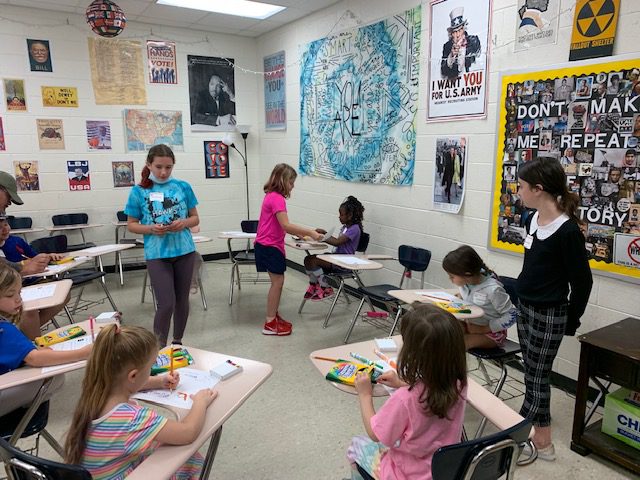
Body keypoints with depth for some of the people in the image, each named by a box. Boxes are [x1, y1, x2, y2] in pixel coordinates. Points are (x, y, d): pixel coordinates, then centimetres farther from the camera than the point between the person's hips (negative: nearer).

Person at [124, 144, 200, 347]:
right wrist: (150, 228, -17)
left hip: (184, 251, 3)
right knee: (166, 304, -8)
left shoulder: (183, 187, 0)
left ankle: (178, 343, 32)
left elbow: (195, 218, 7)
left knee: (182, 300, 13)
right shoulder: (139, 191, -3)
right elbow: (131, 225, 2)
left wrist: (184, 223, -15)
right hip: (157, 254, -2)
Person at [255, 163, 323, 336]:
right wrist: (311, 232, -26)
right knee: (277, 282, -5)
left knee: (277, 281, 15)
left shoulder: (271, 196, 13)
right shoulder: (277, 198, -19)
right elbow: (286, 226, -28)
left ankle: (274, 316, 25)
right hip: (270, 247, -10)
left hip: (268, 245, 10)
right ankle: (270, 324, 2)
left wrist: (299, 233, 10)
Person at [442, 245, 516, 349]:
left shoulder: (492, 289, -25)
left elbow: (511, 316, -17)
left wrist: (484, 329, -18)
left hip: (492, 332, -6)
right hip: (470, 324, 6)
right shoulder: (464, 281, -8)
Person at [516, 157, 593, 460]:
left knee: (536, 376, 3)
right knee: (534, 373, 18)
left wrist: (571, 321, -5)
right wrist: (523, 297, 15)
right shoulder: (532, 221, 1)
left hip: (549, 315, -8)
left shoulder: (567, 231, -22)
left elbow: (582, 281, -14)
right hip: (525, 307, 8)